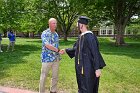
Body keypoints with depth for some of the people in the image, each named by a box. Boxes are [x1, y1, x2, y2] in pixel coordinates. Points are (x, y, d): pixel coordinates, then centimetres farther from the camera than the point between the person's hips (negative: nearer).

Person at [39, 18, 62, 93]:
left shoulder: (56, 34, 11)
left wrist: (59, 52, 8)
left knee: (55, 76, 13)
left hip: (56, 59, 6)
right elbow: (47, 45, -21)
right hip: (47, 58, -6)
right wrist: (58, 50, -17)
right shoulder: (45, 33, -9)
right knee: (43, 76, 4)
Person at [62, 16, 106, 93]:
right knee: (82, 86, 21)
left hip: (88, 67, -9)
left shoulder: (90, 36, -20)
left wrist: (97, 68, -22)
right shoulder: (81, 36, 7)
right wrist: (66, 50, 21)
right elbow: (76, 48, 20)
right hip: (82, 66, 9)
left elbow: (95, 53, -22)